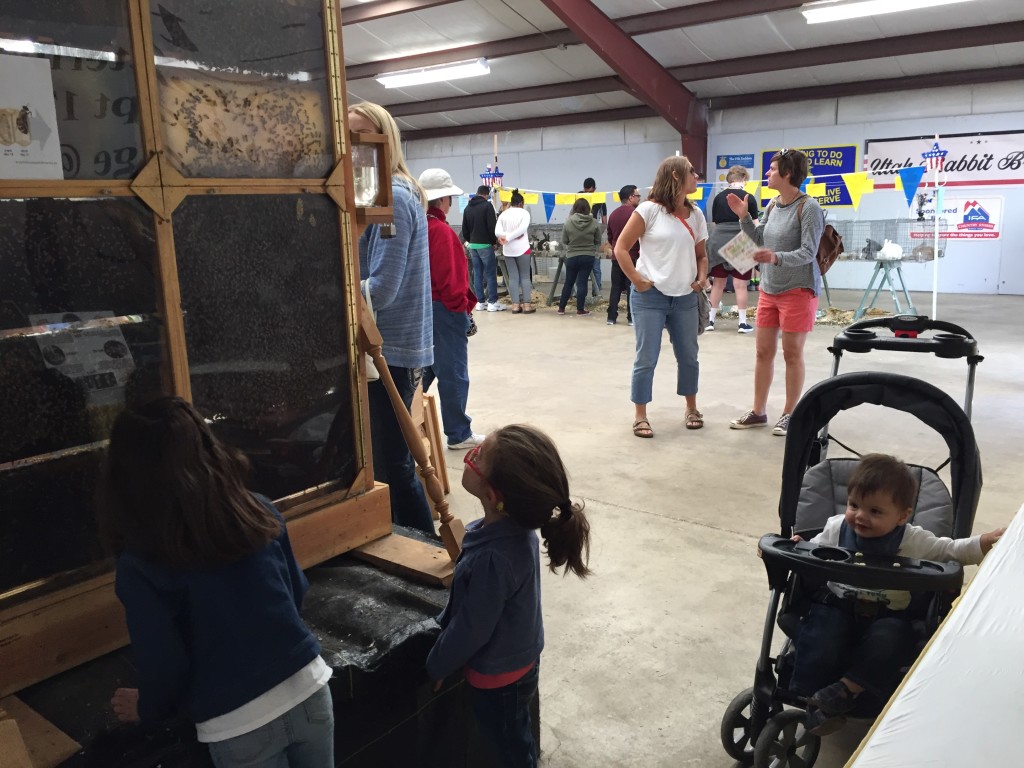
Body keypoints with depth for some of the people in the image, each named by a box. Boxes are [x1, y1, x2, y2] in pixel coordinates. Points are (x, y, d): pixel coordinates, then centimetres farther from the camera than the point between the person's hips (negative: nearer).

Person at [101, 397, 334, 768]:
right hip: (309, 688, 3)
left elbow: (165, 664, -11)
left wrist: (148, 709, 10)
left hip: (237, 724, -3)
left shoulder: (141, 565, -16)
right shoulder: (259, 511, -5)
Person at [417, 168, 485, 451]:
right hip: (444, 308, -9)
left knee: (424, 369, 18)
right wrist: (463, 307, -11)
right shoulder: (441, 231, -17)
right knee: (453, 373, 1)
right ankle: (459, 434, 10)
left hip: (422, 307, 9)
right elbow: (449, 278, -22)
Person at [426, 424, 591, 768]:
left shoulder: (493, 559, -40)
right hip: (518, 660, 7)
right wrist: (445, 621, 15)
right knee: (516, 739, 30)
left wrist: (436, 666, -9)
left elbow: (471, 630, -25)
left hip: (498, 675, -7)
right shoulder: (516, 527, -13)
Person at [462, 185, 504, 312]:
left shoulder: (468, 208, 11)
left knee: (477, 273, 8)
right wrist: (494, 241, 0)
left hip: (472, 245, 6)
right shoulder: (487, 205, -8)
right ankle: (493, 302, -4)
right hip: (485, 244, -6)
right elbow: (492, 226, -13)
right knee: (490, 273, -3)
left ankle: (481, 302, 9)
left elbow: (464, 229, 13)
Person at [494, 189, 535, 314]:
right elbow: (523, 228, -18)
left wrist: (505, 236, -13)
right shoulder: (524, 212, -4)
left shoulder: (503, 214, 6)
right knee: (525, 276, 3)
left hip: (507, 249, 3)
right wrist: (509, 237, -15)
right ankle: (527, 305, 0)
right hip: (522, 248, -3)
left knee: (513, 277, 6)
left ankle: (515, 305, 4)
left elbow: (497, 232, -4)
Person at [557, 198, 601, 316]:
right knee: (582, 282, 4)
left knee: (568, 283, 12)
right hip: (588, 257, -1)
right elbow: (598, 241, 2)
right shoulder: (594, 223, -8)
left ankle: (561, 308, 19)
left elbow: (564, 241, -1)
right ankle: (580, 310, 7)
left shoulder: (568, 222, -9)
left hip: (572, 257, 1)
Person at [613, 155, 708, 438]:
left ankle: (691, 409, 31)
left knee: (688, 356, 13)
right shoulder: (649, 209, -8)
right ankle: (640, 416, 12)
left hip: (685, 298, 5)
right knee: (646, 359, -1)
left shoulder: (696, 214, 8)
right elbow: (621, 248, -8)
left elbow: (701, 254, 18)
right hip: (650, 296, -5)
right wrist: (636, 280, -12)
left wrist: (702, 278, 1)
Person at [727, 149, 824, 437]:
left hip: (798, 290, -7)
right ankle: (758, 411, 21)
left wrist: (776, 258, -35)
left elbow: (808, 253, -20)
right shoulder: (772, 205, 6)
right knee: (763, 351, 11)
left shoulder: (808, 207, -15)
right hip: (768, 289, 7)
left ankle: (789, 414, 14)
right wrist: (744, 217, 5)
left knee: (792, 354, 2)